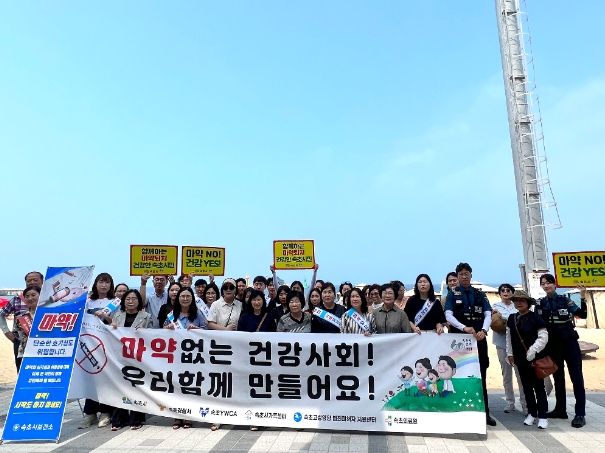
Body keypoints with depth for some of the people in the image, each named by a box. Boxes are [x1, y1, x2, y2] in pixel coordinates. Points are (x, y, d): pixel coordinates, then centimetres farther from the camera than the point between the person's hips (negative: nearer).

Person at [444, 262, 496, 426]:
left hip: (479, 339, 2)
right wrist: (464, 328, -25)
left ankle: (484, 412, 14)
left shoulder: (480, 294, 11)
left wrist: (483, 330, -20)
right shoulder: (452, 294, 3)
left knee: (481, 376, 6)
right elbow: (448, 316, -9)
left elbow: (488, 314, 0)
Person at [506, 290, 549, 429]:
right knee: (526, 386, 12)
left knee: (538, 386, 3)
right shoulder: (512, 318, 5)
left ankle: (542, 416, 12)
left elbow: (543, 337, -13)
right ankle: (531, 413, 23)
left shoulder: (535, 317, -10)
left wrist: (533, 350, -18)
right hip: (520, 358, 5)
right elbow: (509, 337, 11)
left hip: (535, 358, -5)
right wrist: (510, 354, 9)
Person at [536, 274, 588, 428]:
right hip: (552, 345, 3)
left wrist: (583, 298, -21)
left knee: (576, 377, -2)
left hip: (569, 342, -3)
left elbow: (582, 315, -11)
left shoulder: (565, 300, -3)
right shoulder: (540, 304, 3)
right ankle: (560, 409, 22)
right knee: (558, 377, 12)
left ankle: (580, 414, 3)